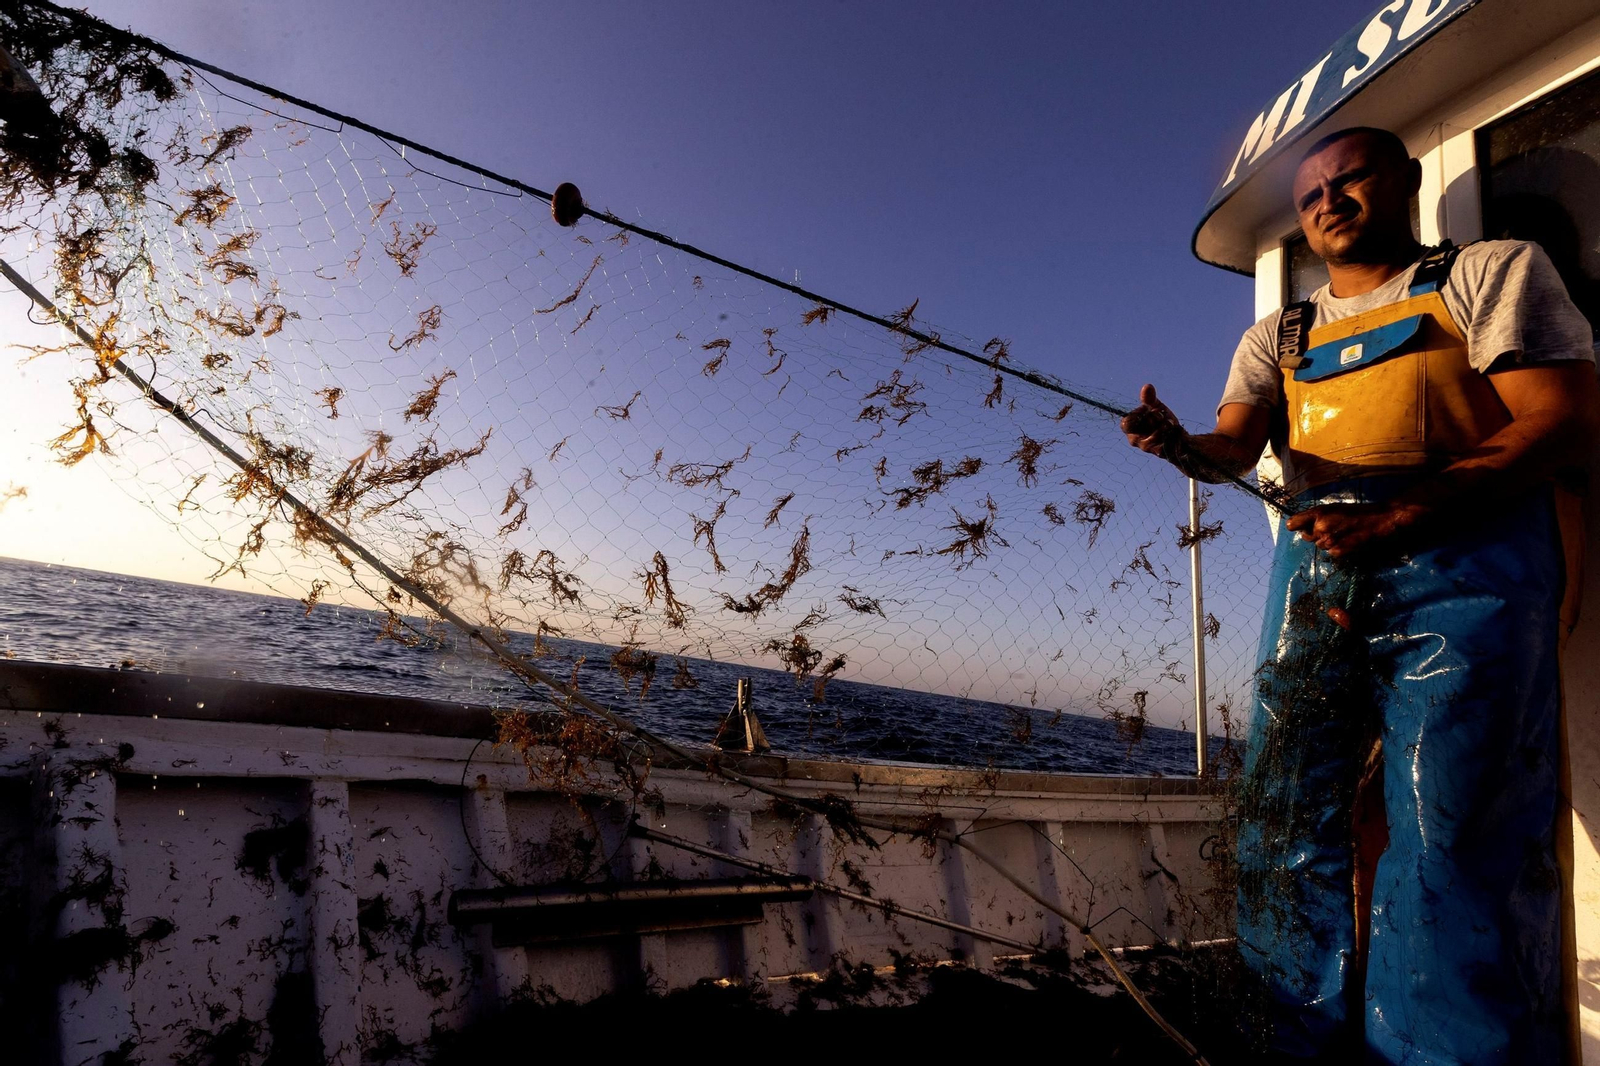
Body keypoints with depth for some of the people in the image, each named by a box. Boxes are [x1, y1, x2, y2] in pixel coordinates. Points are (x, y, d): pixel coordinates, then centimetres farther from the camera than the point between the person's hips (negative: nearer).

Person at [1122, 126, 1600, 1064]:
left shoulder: (1493, 272, 11)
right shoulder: (1278, 336, 23)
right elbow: (1236, 443, 7)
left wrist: (1404, 514, -16)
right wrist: (1182, 448, -19)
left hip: (1461, 554, -4)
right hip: (1317, 564, 5)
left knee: (1450, 829, -10)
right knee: (1286, 813, 1)